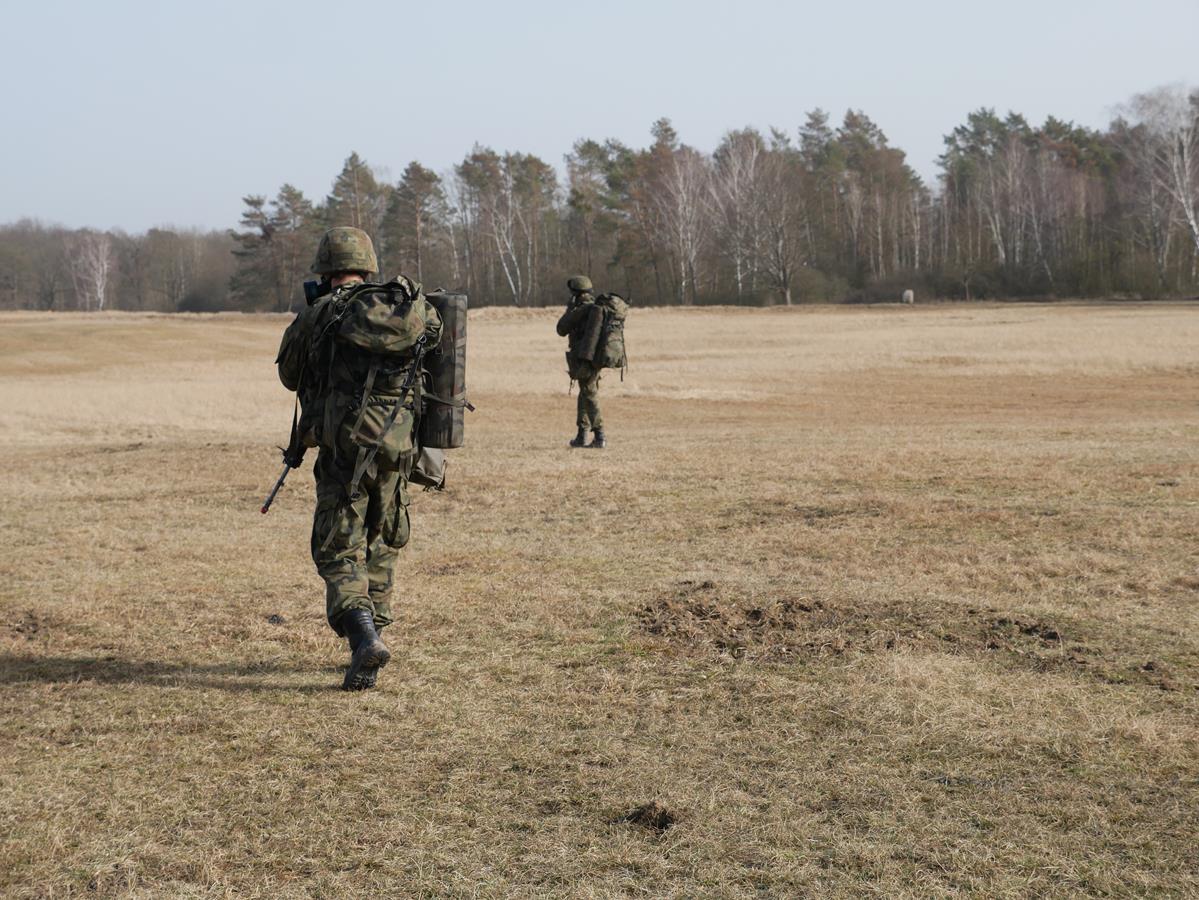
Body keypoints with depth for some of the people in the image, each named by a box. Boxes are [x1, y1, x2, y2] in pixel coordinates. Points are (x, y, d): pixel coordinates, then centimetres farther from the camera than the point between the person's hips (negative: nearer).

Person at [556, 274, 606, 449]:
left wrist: (569, 308, 5)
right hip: (597, 358, 8)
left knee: (590, 396, -6)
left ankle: (599, 437, -11)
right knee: (584, 395, 18)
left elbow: (562, 329, -4)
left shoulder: (580, 310, -14)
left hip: (584, 360, -8)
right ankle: (582, 436, 23)